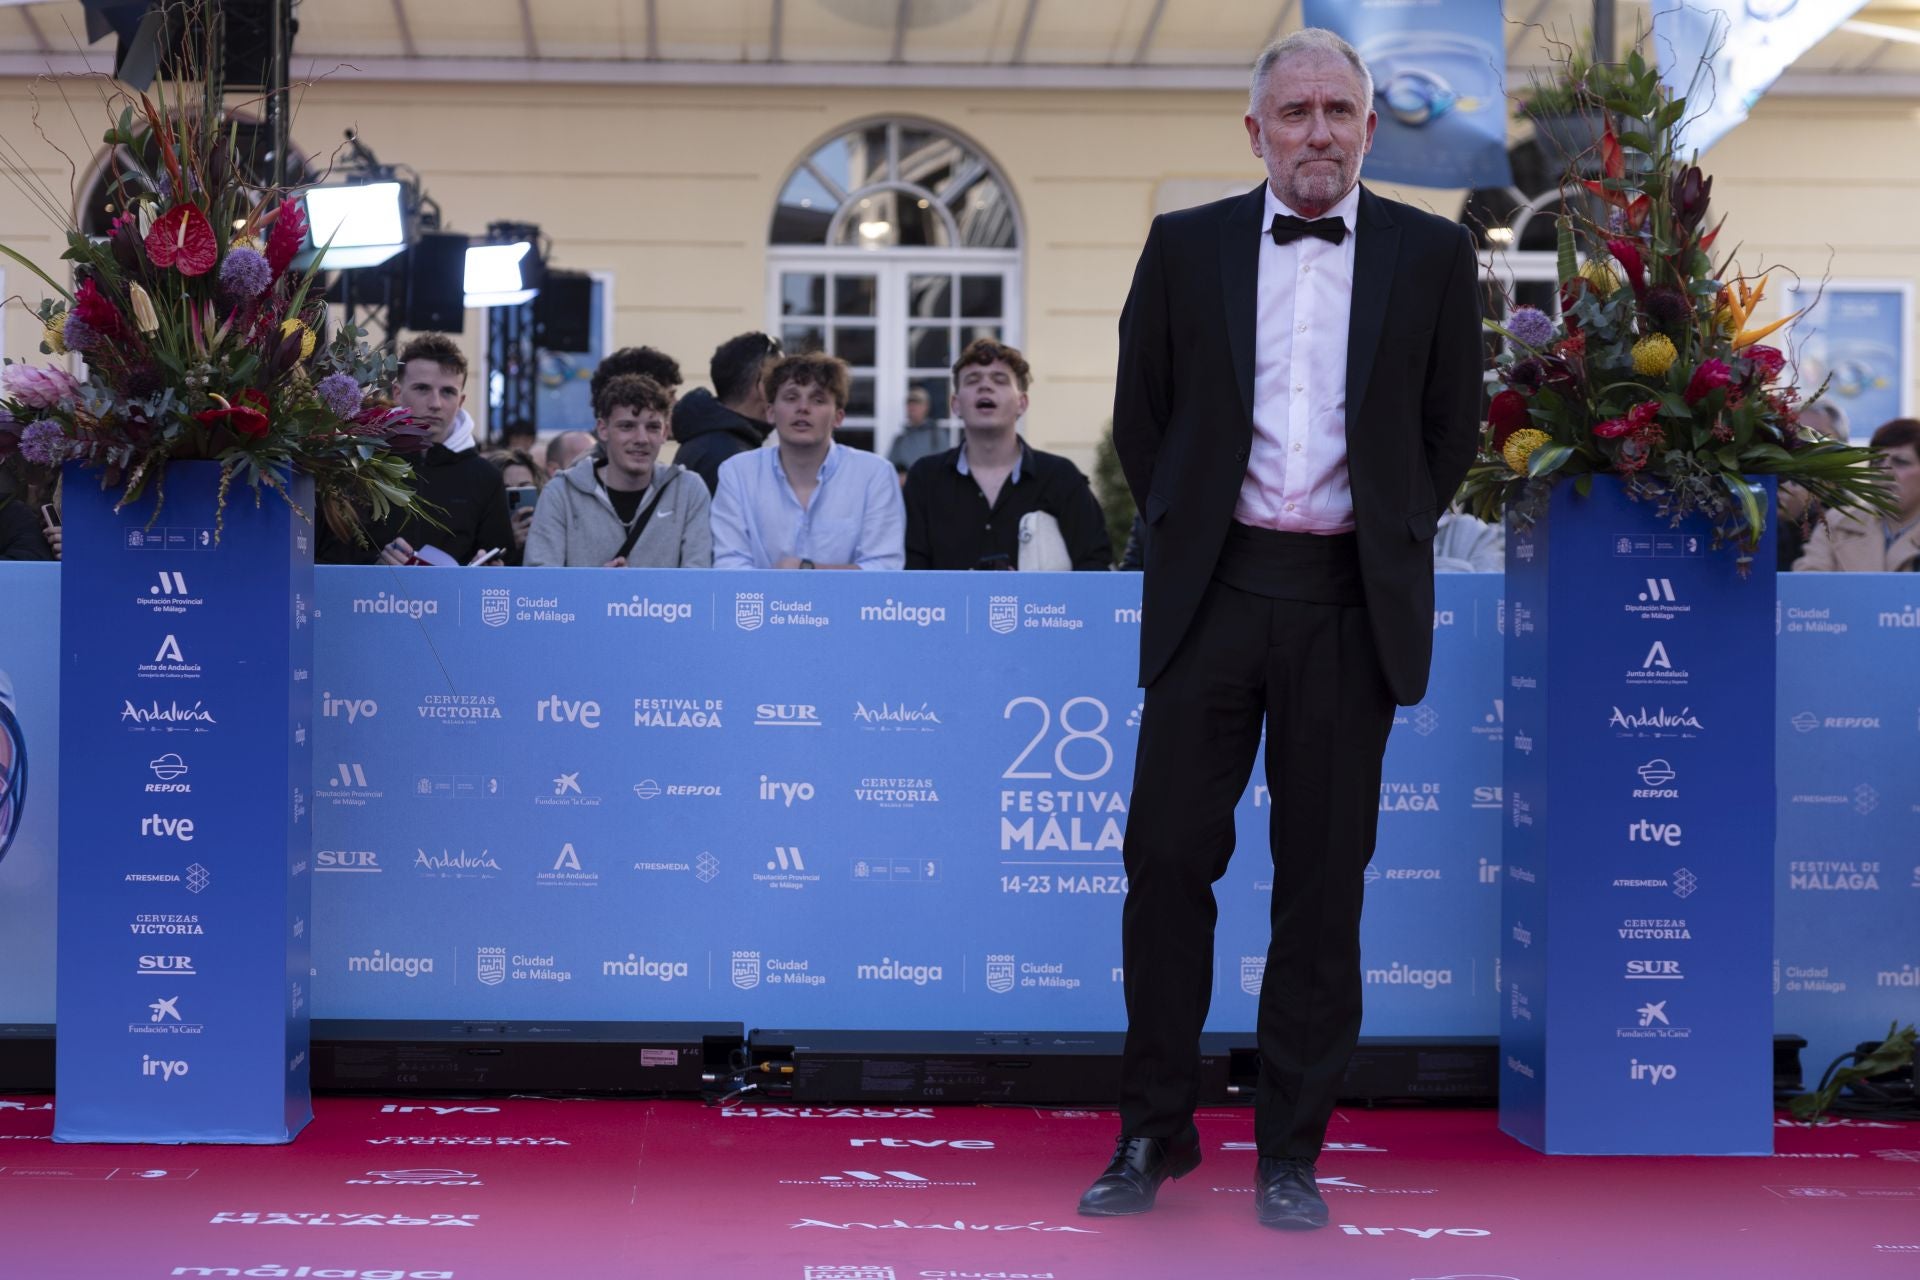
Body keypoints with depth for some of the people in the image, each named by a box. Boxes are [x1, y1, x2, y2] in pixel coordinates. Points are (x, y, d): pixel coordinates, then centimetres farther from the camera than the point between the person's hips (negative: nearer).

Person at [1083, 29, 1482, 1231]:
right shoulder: (1186, 245, 6)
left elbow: (1452, 426, 11)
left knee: (1323, 881, 5)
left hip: (1351, 602, 0)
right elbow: (1141, 412, 13)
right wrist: (1186, 529, 8)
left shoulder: (1433, 254, 5)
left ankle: (1291, 1150, 15)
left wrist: (1392, 538, 7)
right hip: (1213, 590, 1)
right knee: (1169, 857, 0)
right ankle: (1155, 1132, 13)